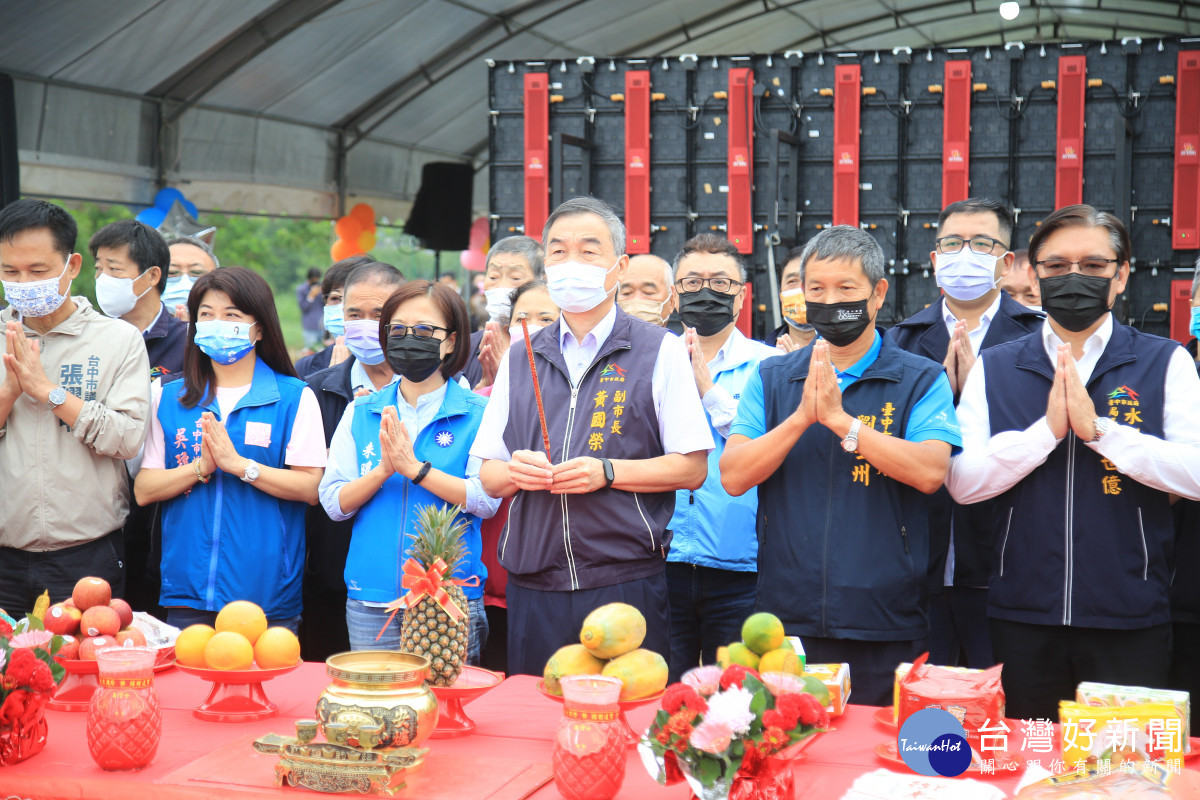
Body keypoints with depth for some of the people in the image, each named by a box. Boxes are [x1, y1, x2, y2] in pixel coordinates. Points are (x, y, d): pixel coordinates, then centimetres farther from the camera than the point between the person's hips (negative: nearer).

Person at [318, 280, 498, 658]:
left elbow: (487, 499, -11)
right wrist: (384, 470, -14)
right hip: (370, 601, 3)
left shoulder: (478, 413, 0)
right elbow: (333, 503, 3)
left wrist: (414, 467, -17)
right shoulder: (360, 413, 10)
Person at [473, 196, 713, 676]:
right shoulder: (519, 361, 14)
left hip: (626, 586, -3)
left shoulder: (660, 352, 2)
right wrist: (515, 472, -8)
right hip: (533, 590, 4)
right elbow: (488, 475, 15)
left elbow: (692, 468, -3)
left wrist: (606, 472, -14)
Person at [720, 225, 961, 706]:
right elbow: (733, 477, -1)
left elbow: (930, 472, -14)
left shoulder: (921, 381, 2)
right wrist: (803, 417, -13)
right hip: (787, 621, 2)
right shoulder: (771, 379, 10)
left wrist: (839, 418, -18)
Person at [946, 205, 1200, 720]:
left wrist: (1099, 429, -17)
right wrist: (1047, 429, -14)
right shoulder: (995, 368, 6)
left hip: (1129, 620, -1)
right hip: (1022, 616, 2)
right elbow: (962, 482, -3)